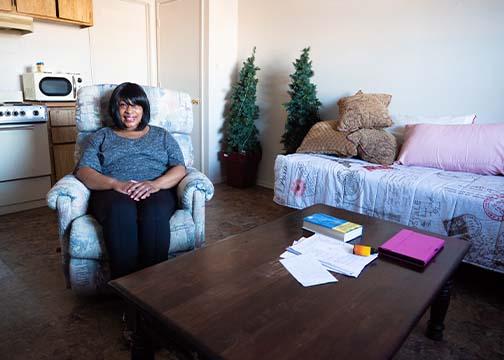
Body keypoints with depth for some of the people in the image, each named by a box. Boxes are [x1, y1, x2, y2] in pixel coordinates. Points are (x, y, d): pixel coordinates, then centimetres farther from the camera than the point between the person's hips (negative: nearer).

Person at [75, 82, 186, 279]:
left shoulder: (162, 135, 23)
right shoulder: (100, 137, 22)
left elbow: (180, 169, 8)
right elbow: (83, 171, 6)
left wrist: (155, 184, -15)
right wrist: (116, 184, -16)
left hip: (157, 190, 0)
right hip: (112, 192, 0)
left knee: (154, 211, -38)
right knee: (121, 211, -38)